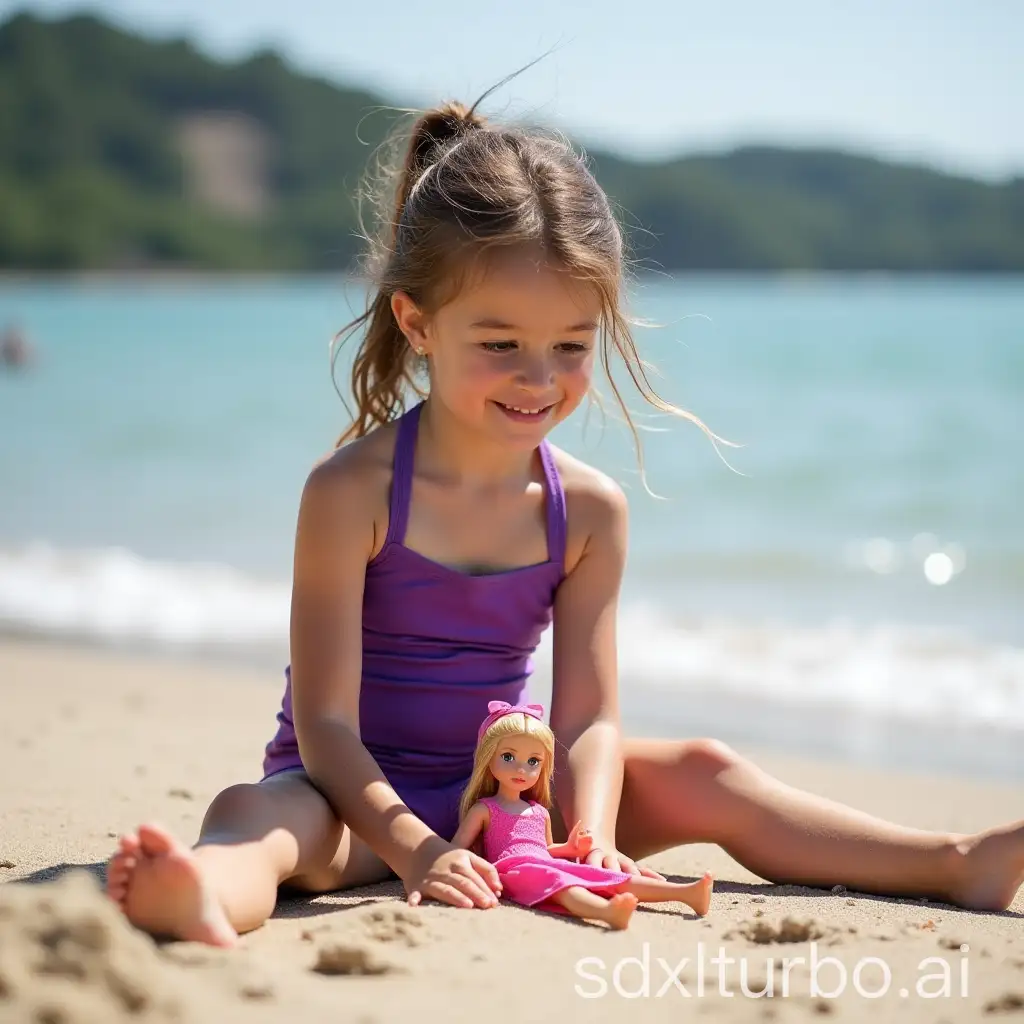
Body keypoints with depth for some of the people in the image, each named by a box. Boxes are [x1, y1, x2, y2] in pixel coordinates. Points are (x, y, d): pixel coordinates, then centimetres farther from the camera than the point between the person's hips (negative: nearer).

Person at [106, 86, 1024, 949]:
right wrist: (411, 847, -35)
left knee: (698, 775, -7)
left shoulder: (588, 510, -4)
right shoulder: (353, 491, -19)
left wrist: (593, 840, -26)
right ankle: (207, 893, -70)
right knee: (257, 812, -36)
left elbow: (588, 719, -6)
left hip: (502, 791, 5)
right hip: (358, 796, -5)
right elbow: (324, 723, -21)